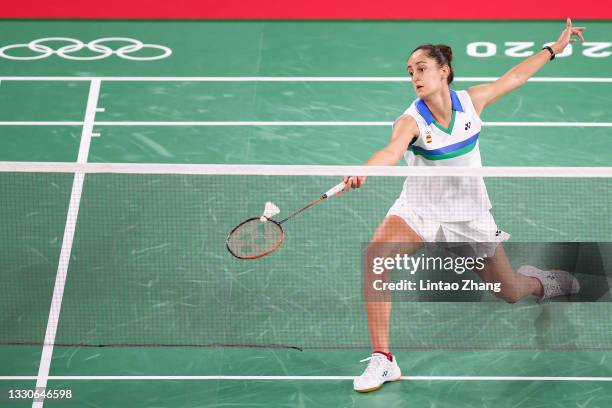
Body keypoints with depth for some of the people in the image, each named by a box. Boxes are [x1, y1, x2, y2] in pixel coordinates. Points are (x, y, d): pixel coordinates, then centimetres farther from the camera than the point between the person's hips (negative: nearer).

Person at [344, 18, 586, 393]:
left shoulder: (471, 102, -9)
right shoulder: (411, 121, -19)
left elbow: (514, 77, 8)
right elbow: (393, 151, -41)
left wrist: (556, 46, 16)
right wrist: (363, 172, -62)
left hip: (470, 215, 2)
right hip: (419, 211, -2)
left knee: (511, 293, 10)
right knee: (377, 252, -32)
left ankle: (542, 280, 52)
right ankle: (382, 360, -27)